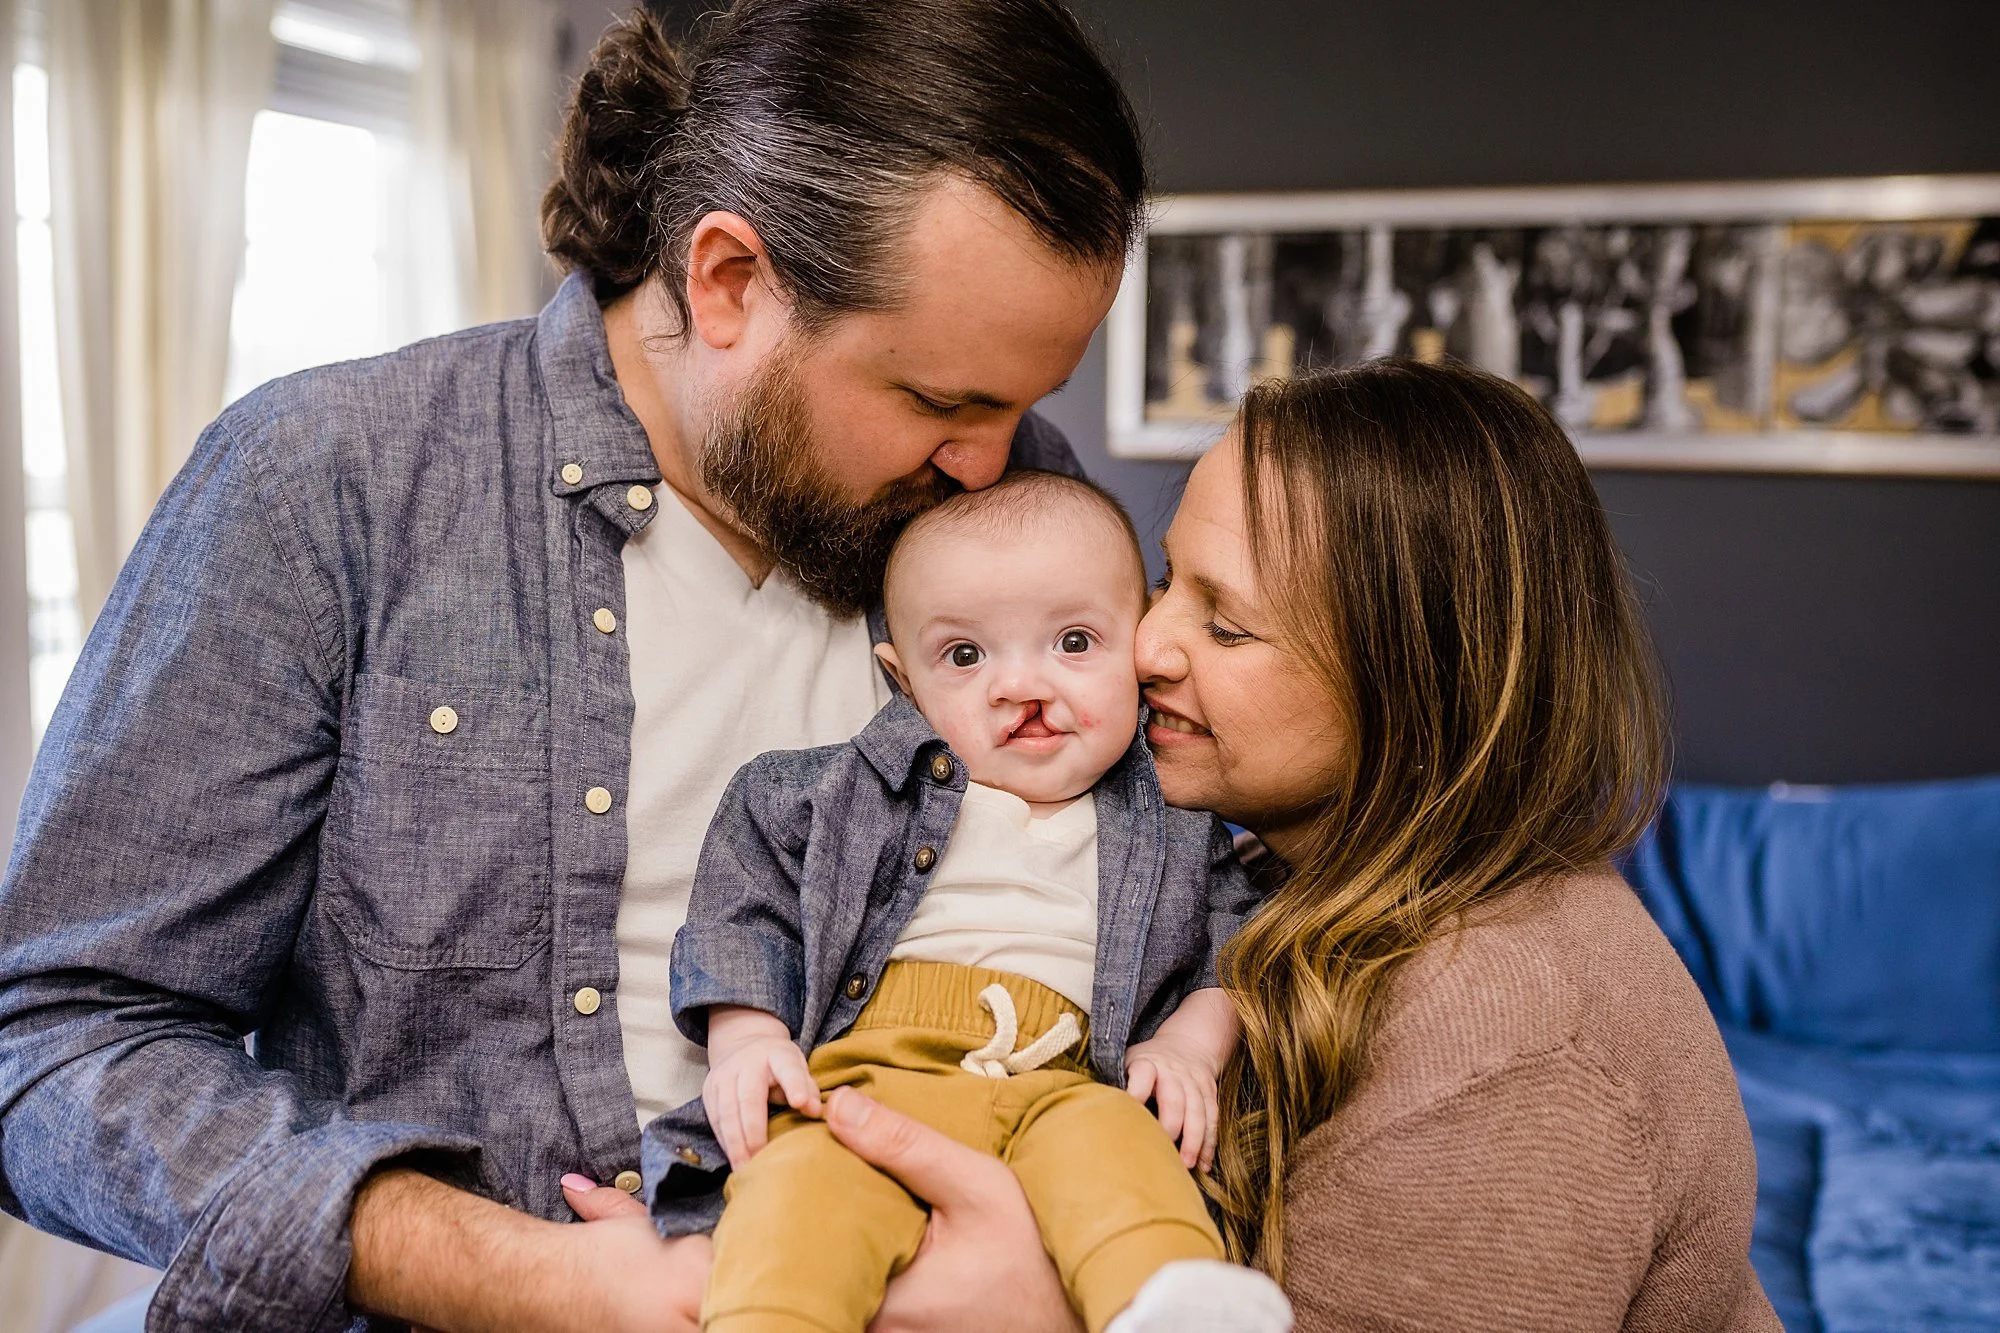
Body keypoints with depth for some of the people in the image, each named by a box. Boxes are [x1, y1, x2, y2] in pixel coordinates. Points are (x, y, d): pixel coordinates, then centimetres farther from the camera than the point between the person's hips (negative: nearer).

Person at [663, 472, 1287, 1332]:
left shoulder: (1175, 829, 18)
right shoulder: (841, 790, 15)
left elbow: (1232, 948, 18)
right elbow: (745, 904, 13)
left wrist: (1189, 1045, 0)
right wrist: (747, 1036, -1)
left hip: (1062, 1090, 1)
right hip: (863, 1072, 0)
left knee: (1114, 1141, -34)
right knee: (802, 1183, -33)